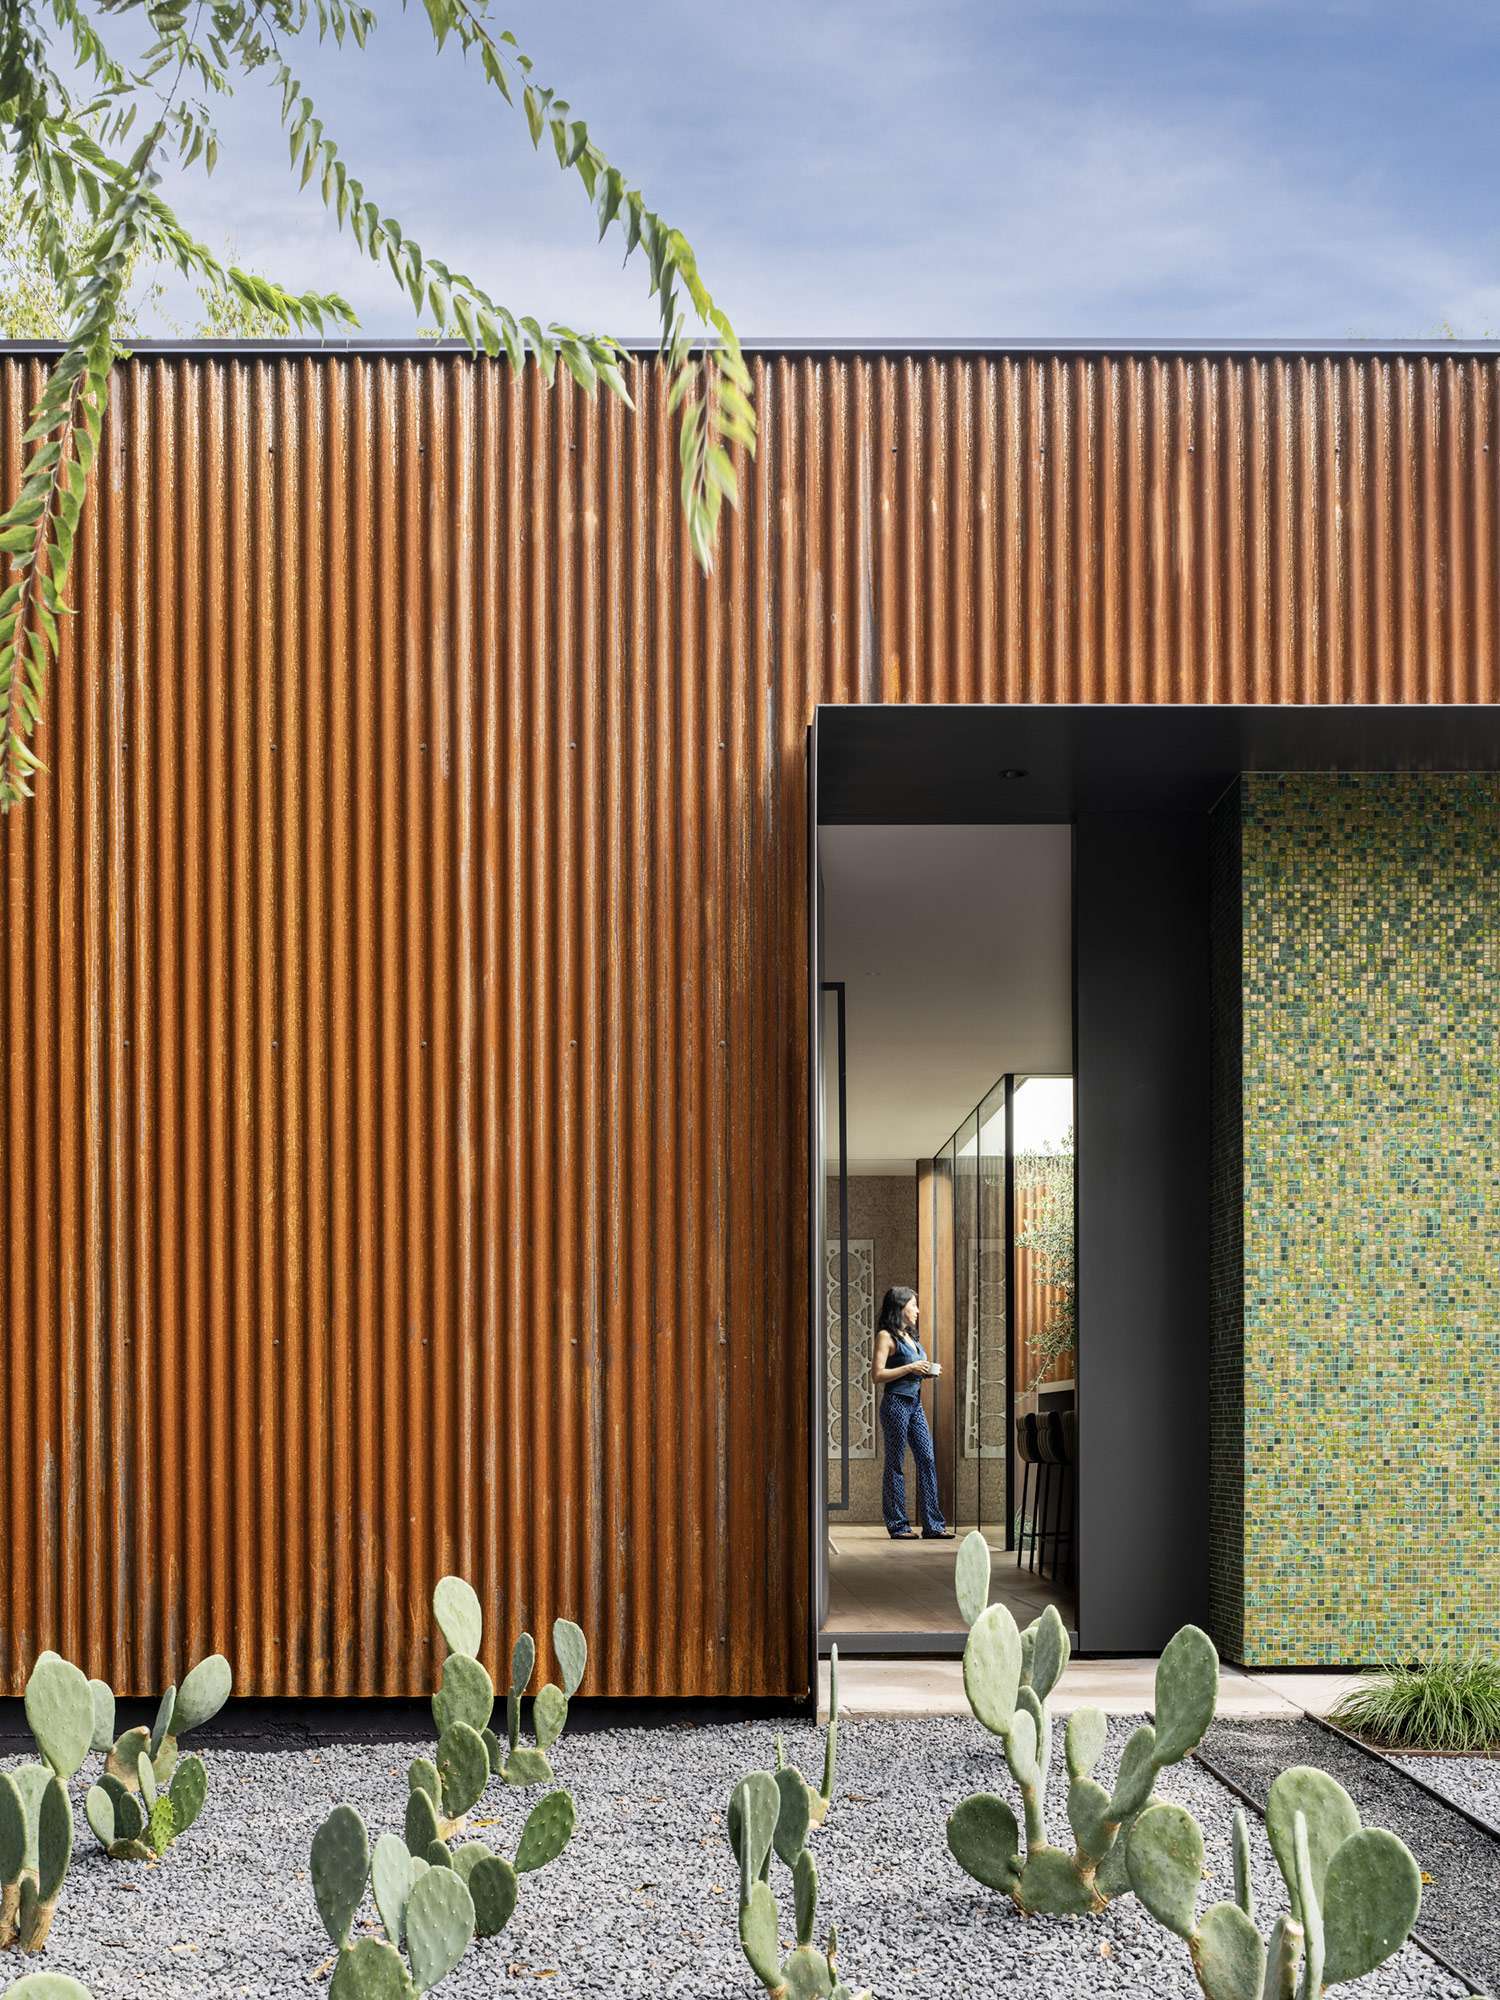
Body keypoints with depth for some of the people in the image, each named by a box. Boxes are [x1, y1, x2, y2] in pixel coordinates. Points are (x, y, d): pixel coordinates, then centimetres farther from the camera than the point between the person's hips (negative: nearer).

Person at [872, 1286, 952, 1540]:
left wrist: (926, 1371, 8)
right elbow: (878, 1375, -13)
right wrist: (909, 1368, -16)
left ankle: (932, 1524, 3)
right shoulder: (886, 1336, -6)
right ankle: (898, 1525, 4)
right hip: (896, 1402, -8)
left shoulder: (910, 1336, 18)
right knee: (896, 1464, -1)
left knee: (927, 1460, 1)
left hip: (915, 1403, 8)